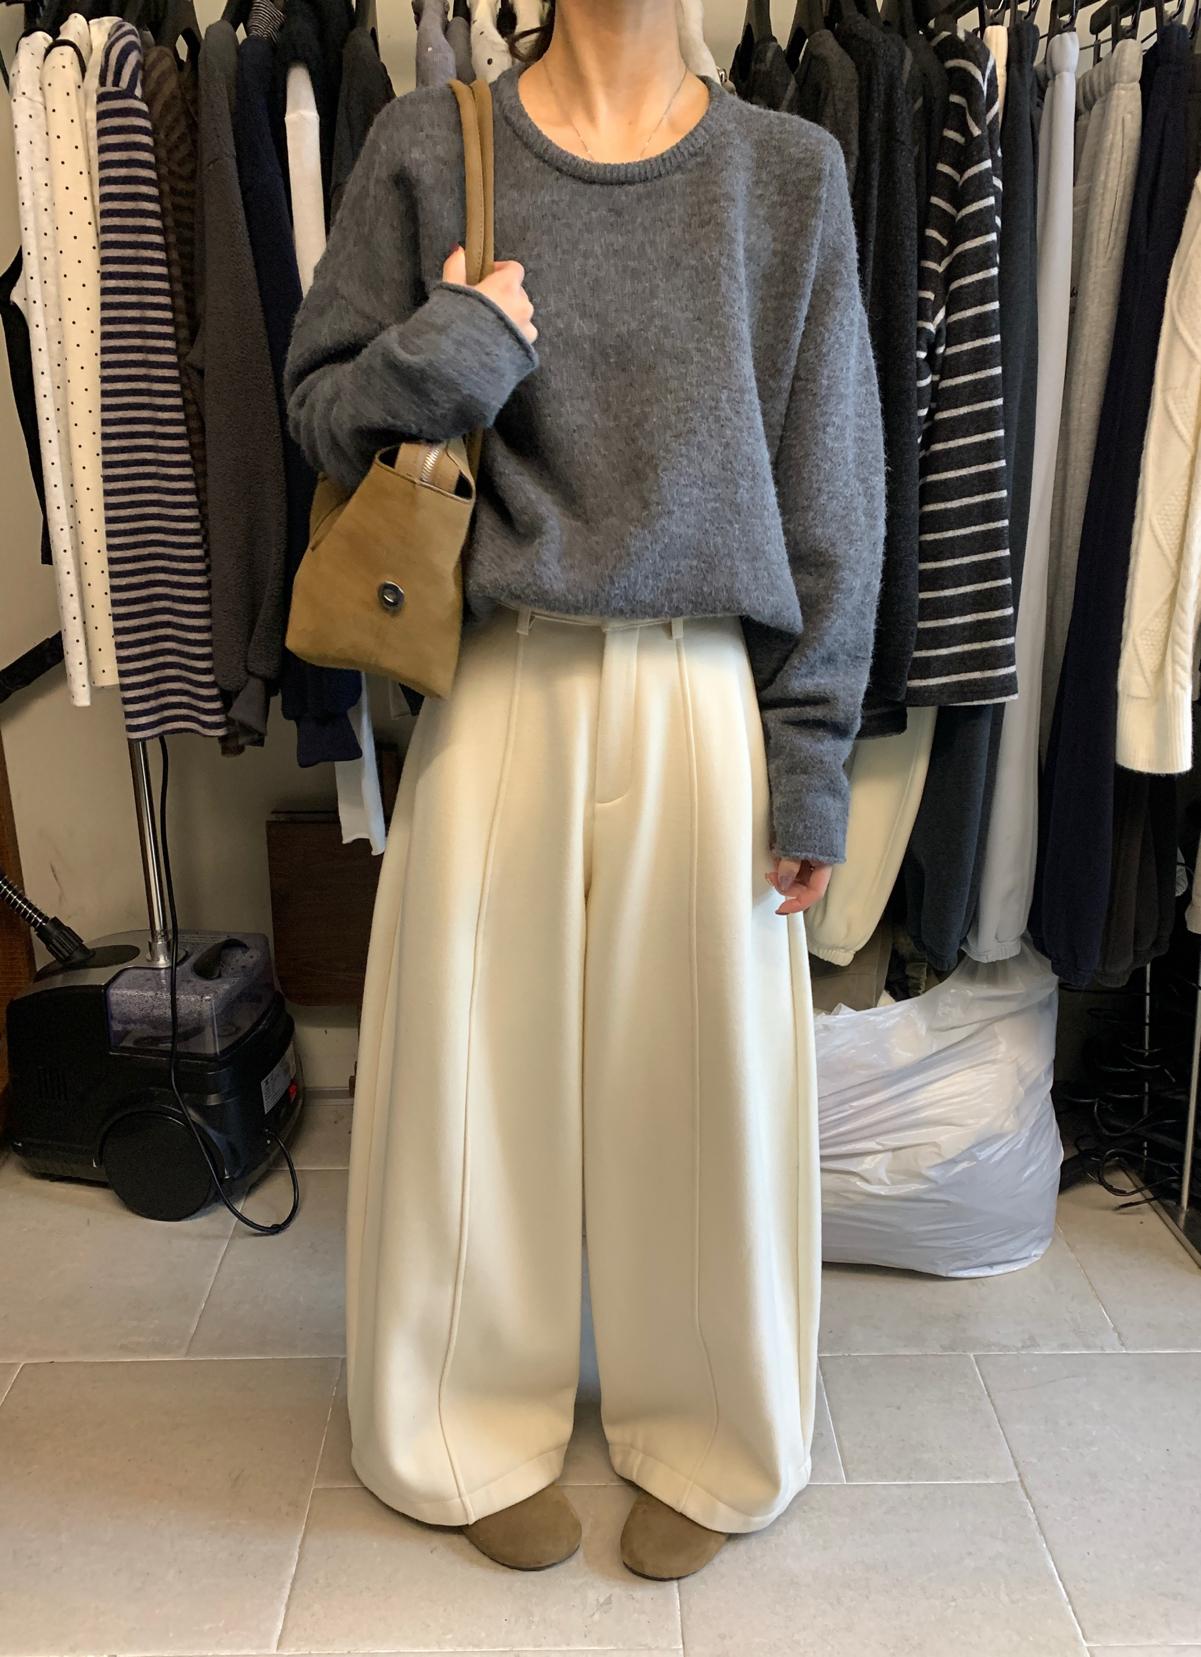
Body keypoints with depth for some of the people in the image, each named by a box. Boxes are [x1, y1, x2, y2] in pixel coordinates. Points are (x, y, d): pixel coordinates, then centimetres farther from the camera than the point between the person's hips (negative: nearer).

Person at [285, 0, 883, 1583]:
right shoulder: (430, 147, 4)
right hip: (502, 686, 0)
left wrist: (812, 760, -1)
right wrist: (445, 354, -14)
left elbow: (830, 486, 2)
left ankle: (705, 1439, 35)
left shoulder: (787, 171, 5)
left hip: (703, 696, 1)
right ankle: (484, 1426, 35)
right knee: (482, 1054, 9)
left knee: (702, 1065, 9)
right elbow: (322, 403, 8)